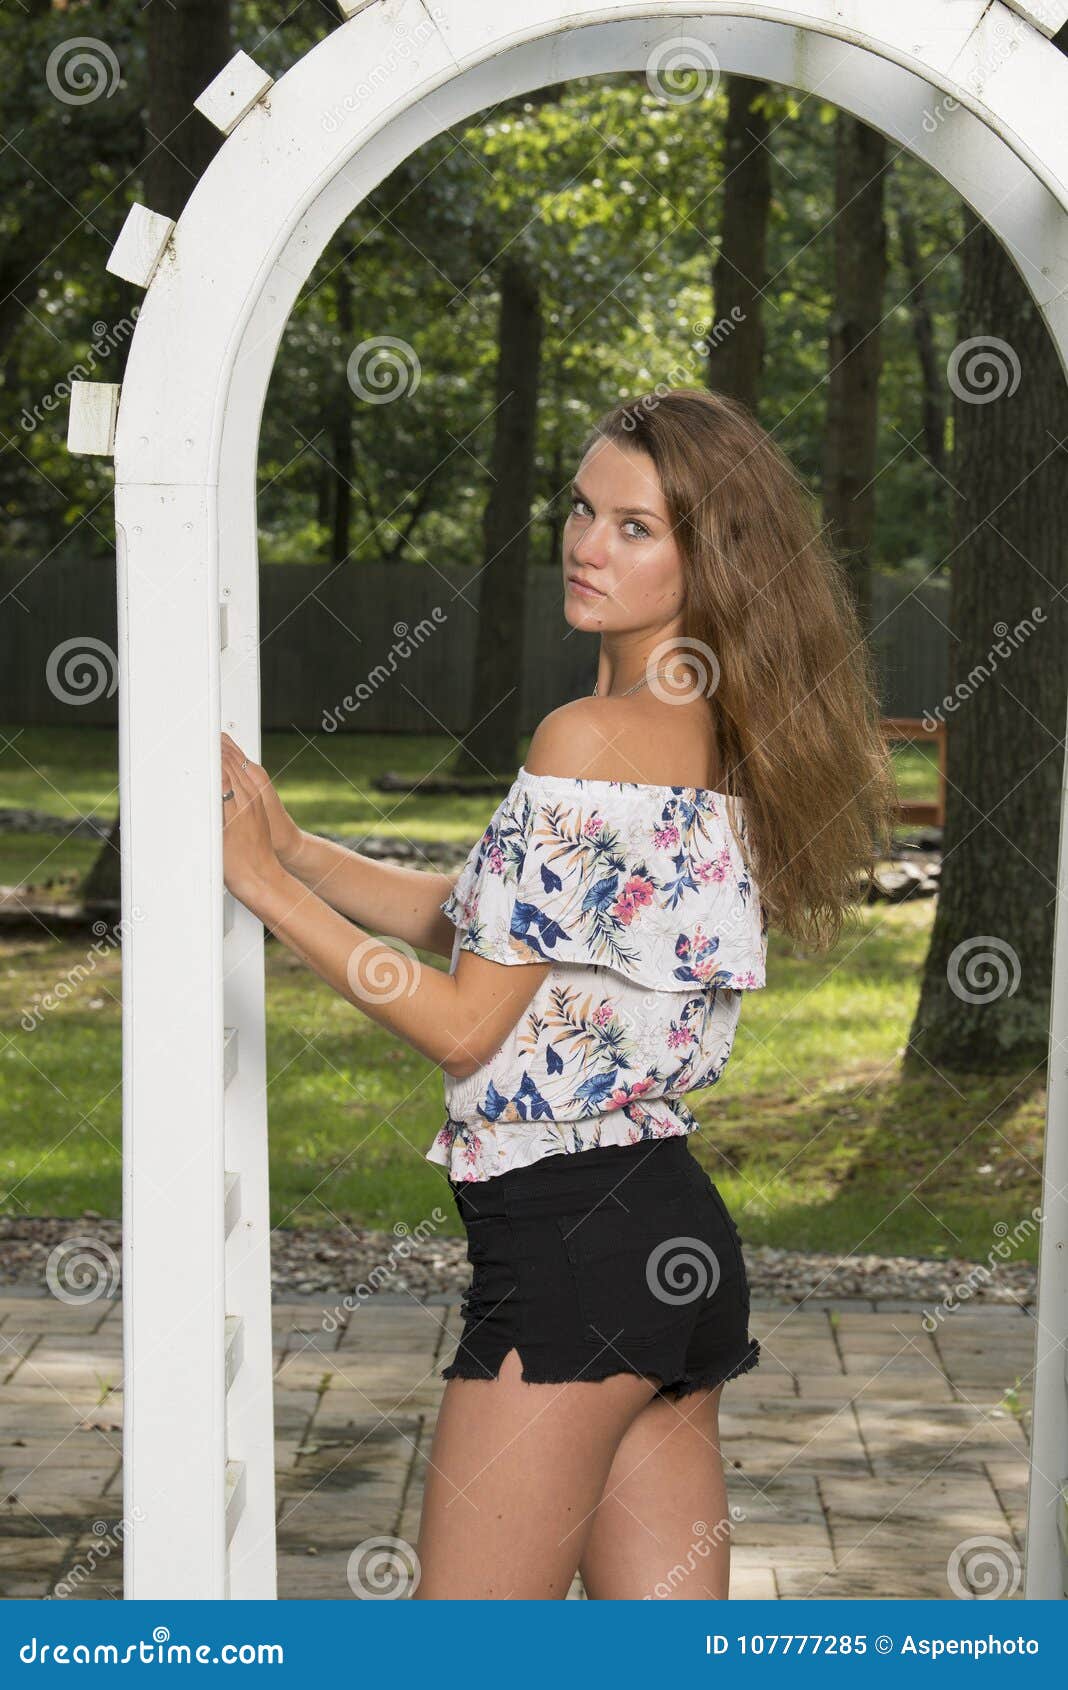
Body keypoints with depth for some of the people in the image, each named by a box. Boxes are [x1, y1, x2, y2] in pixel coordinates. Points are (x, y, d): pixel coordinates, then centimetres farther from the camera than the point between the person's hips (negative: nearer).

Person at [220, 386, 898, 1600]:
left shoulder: (590, 739, -14)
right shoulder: (715, 743, 13)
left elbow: (464, 1025, -12)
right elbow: (466, 917, 19)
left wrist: (263, 883, -6)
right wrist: (289, 845, 10)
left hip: (566, 1241, -9)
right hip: (675, 1232, 9)